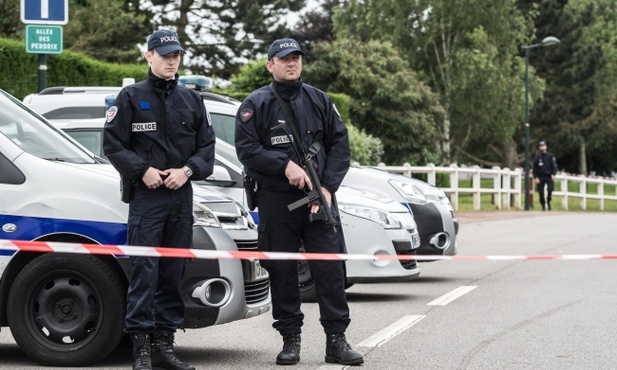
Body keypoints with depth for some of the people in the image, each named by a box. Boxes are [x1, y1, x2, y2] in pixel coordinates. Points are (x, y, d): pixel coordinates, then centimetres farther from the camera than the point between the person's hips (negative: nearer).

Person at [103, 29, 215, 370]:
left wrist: (188, 170, -5)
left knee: (174, 271, 6)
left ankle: (164, 342, 12)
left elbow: (206, 144, 12)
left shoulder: (191, 99, 14)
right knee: (145, 269, -9)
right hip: (146, 194, -4)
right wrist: (143, 170, -11)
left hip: (182, 194, 4)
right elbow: (112, 142, -1)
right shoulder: (132, 96, 3)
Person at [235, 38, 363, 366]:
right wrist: (286, 164, -16)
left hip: (319, 198, 2)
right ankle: (290, 339, 13)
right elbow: (246, 148, -6)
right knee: (282, 271, 3)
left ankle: (336, 339, 0)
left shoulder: (319, 101, 11)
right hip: (276, 201, -1)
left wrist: (328, 187, -4)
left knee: (330, 268, -4)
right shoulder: (255, 104, 3)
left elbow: (340, 145, 8)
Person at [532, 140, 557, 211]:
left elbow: (554, 166, 1)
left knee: (550, 190, -19)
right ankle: (543, 206, 12)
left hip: (549, 177, -1)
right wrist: (536, 177, -3)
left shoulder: (550, 156, 3)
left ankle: (548, 202, 7)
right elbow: (534, 168, 7)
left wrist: (553, 174, -14)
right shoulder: (537, 157, 6)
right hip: (540, 177, 1)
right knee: (541, 192, -2)